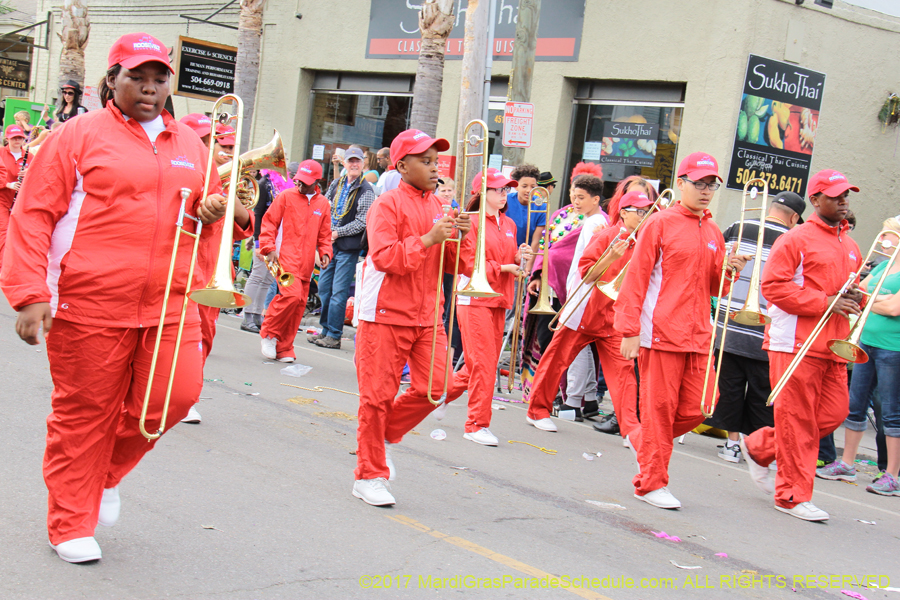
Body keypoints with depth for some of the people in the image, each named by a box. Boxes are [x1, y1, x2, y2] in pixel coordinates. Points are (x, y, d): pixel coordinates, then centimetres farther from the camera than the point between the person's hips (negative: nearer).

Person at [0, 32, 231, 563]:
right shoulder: (81, 135, -1)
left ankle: (108, 471, 25)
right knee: (84, 412, 4)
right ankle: (72, 523, 18)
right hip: (90, 303, -4)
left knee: (177, 394, -3)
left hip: (169, 306, 4)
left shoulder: (190, 145, 14)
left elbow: (209, 206, 28)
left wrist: (214, 213, 2)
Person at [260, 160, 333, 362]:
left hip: (306, 263, 5)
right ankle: (269, 333, -2)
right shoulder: (286, 196, 1)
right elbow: (269, 222, 1)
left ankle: (283, 348, 15)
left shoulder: (323, 204, 12)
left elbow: (324, 234, 20)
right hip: (286, 256, -5)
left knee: (299, 304, 4)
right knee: (292, 295, -23)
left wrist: (325, 252, 4)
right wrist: (269, 248, -9)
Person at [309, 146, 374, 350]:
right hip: (329, 243, 7)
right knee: (324, 287, 10)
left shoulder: (365, 191, -7)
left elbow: (362, 221, -12)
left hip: (349, 247, -7)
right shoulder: (336, 185, 12)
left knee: (338, 292, -6)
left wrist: (338, 232, -15)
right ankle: (325, 330, 21)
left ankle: (334, 336, -1)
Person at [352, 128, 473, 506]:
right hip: (386, 314, -6)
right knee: (378, 395, -1)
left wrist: (462, 238, -8)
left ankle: (386, 433, 23)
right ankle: (370, 476, 11)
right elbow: (384, 257, -19)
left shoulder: (440, 208, 12)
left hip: (427, 316, 6)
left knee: (433, 389, -3)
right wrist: (429, 239, -22)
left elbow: (458, 267, 10)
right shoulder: (388, 205, -7)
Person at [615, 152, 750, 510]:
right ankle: (652, 483, 8)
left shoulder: (713, 233, 15)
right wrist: (629, 330, -11)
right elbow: (636, 277, -5)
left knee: (695, 409, 2)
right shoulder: (661, 223, -2)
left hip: (699, 336, 6)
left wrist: (730, 272, -1)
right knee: (660, 406, -2)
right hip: (661, 332, -6)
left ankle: (642, 441, 27)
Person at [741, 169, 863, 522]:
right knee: (797, 418, -4)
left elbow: (856, 289, 29)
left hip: (833, 346, 8)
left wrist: (854, 299, 3)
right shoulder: (796, 240, -6)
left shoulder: (850, 247, 18)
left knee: (834, 412, 6)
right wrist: (825, 302, -17)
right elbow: (773, 285, -14)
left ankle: (759, 447, 23)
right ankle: (793, 495, 5)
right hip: (796, 342, -8)